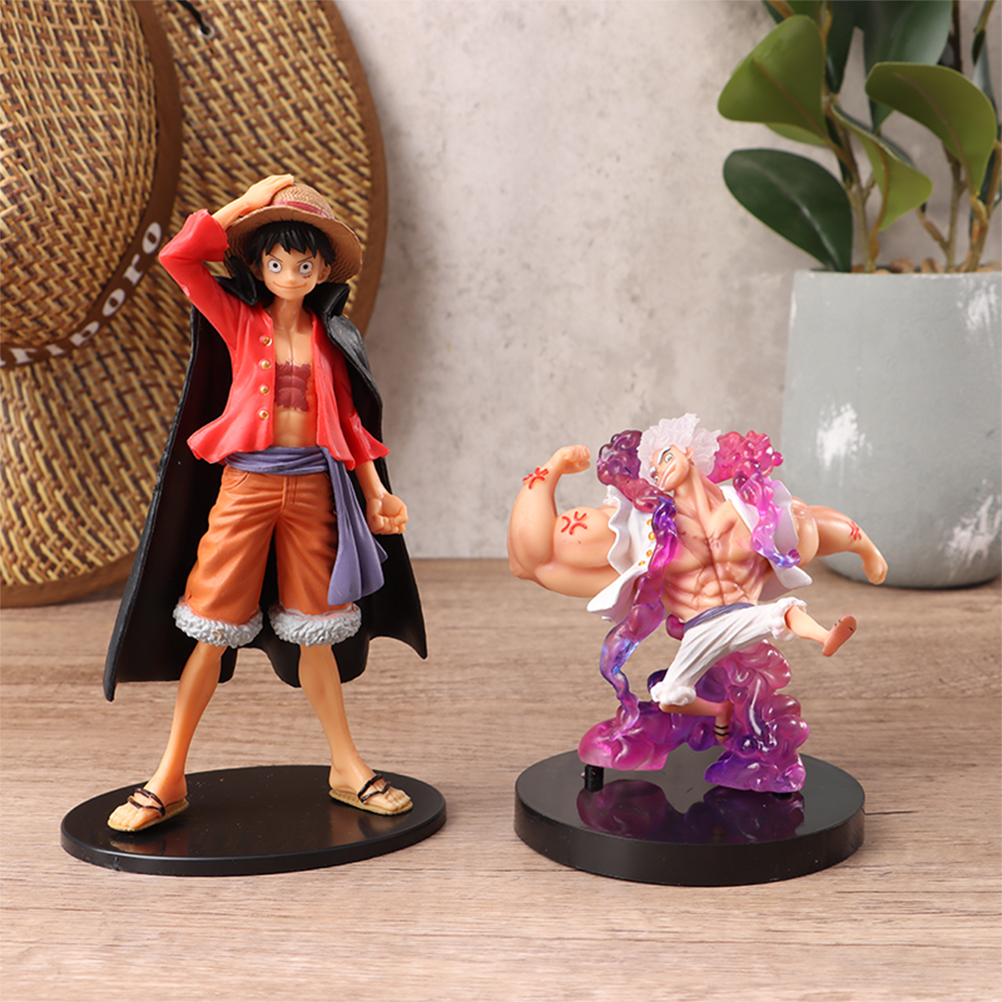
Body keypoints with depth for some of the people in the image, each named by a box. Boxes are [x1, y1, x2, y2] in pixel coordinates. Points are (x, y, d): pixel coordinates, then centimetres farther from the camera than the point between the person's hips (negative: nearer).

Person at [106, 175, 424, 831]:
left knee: (312, 630, 9)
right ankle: (170, 780, 9)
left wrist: (375, 490, 5)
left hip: (314, 488, 2)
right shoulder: (239, 321, 2)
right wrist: (249, 202, -6)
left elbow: (348, 419, 12)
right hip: (247, 483, -2)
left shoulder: (329, 337, 8)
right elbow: (179, 257, -10)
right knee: (213, 629, -1)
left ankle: (348, 768, 19)